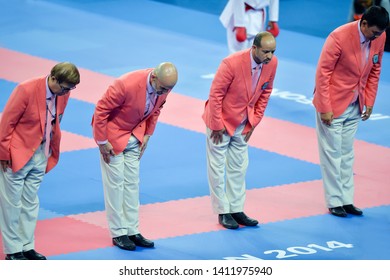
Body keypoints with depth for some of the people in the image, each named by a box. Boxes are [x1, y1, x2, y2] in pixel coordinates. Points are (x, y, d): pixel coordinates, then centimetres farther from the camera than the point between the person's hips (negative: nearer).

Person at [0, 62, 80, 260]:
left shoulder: (62, 94, -5)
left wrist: (51, 152, 11)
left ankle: (26, 247, 21)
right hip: (16, 154, -6)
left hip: (40, 155, 7)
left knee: (30, 203, 13)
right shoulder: (26, 90, -24)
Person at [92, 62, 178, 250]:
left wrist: (148, 134, 3)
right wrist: (102, 142, -20)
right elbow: (101, 110, -25)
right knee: (115, 183, -3)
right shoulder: (127, 85, -35)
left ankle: (132, 231, 14)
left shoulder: (164, 86, -14)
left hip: (134, 135, 6)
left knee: (132, 183, 9)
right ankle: (118, 233, 4)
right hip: (113, 134, -6)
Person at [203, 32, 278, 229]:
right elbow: (215, 94, -22)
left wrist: (254, 122, 3)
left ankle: (236, 210, 21)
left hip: (243, 123, 6)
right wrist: (217, 125, -17)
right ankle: (223, 212, 12)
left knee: (239, 167, 13)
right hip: (222, 121, -6)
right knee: (217, 167, 3)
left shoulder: (272, 63, -13)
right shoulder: (232, 63, -30)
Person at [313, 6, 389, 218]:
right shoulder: (339, 37, -24)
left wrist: (369, 102, 5)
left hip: (354, 107, 6)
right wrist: (325, 108, -18)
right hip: (332, 105, -6)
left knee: (347, 154, 13)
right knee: (332, 154, 2)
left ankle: (346, 200, 18)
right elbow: (323, 72, -19)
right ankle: (335, 202, 10)